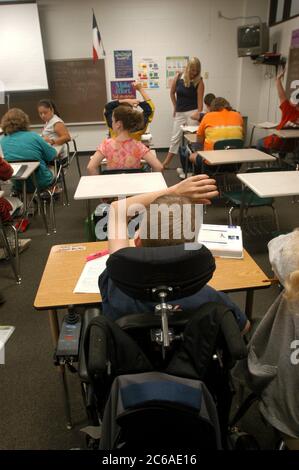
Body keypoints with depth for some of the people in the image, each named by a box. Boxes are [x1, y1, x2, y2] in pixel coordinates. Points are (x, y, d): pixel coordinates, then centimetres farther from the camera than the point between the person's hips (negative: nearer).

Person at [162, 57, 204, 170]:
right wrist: (175, 107, 13)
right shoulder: (178, 77, -2)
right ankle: (165, 163, 17)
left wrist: (198, 113, -25)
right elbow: (172, 93, 12)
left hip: (192, 112, -3)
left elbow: (200, 99, -12)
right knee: (175, 138, 10)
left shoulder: (199, 81, -7)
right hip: (179, 113, 3)